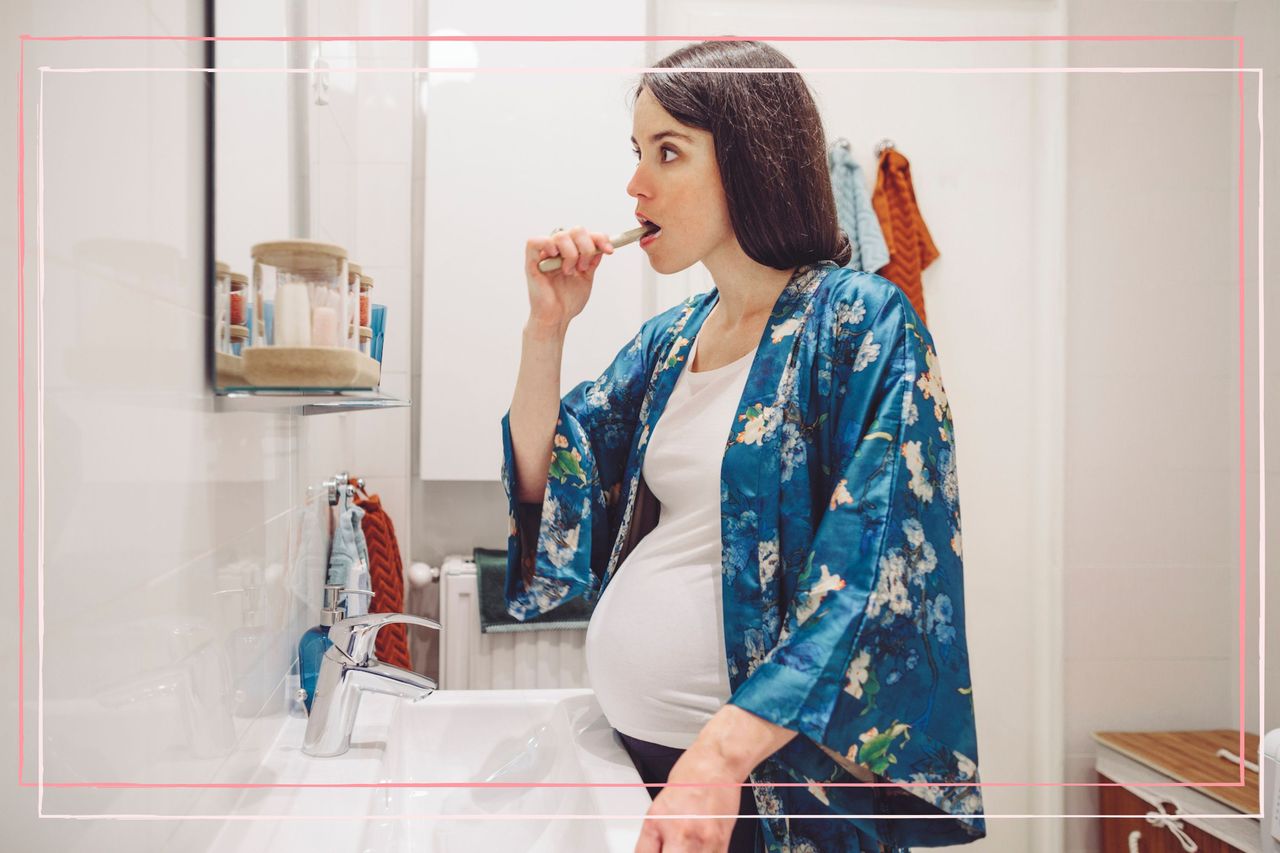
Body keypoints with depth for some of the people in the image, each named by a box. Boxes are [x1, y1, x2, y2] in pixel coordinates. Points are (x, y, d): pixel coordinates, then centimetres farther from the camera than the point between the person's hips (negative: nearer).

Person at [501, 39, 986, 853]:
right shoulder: (668, 339, 7)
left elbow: (871, 579, -21)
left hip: (768, 768, -6)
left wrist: (720, 754, -27)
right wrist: (547, 326, -5)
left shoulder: (860, 320, -13)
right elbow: (545, 488, 7)